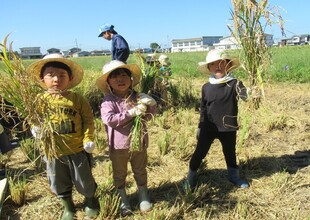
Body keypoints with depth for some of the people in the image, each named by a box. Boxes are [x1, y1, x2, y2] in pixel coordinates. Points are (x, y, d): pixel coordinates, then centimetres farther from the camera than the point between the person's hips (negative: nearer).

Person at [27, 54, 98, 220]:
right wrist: (36, 129, -17)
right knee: (59, 182, 19)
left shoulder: (77, 99, -9)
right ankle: (67, 206, 45)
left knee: (84, 180, 15)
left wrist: (88, 139, -12)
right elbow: (34, 120, 3)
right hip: (53, 151, 2)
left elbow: (88, 120, -5)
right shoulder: (40, 100, -5)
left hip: (78, 150, -2)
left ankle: (90, 201, 44)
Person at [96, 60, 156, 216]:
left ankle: (143, 197, 41)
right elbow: (109, 119, -29)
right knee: (119, 174, 15)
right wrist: (131, 113, -31)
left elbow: (148, 116, 8)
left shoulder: (137, 97, -2)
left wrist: (151, 105, -14)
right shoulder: (109, 101, -14)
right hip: (119, 145, -3)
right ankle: (123, 201, 36)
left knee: (140, 171, 20)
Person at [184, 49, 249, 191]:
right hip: (209, 128, 1)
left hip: (228, 128, -1)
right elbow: (203, 109, 8)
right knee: (200, 152, 8)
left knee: (230, 153, 19)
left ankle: (233, 176, 42)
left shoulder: (234, 84, -9)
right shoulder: (206, 87, -1)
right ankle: (191, 177, 27)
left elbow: (245, 96, -24)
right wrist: (200, 127, 11)